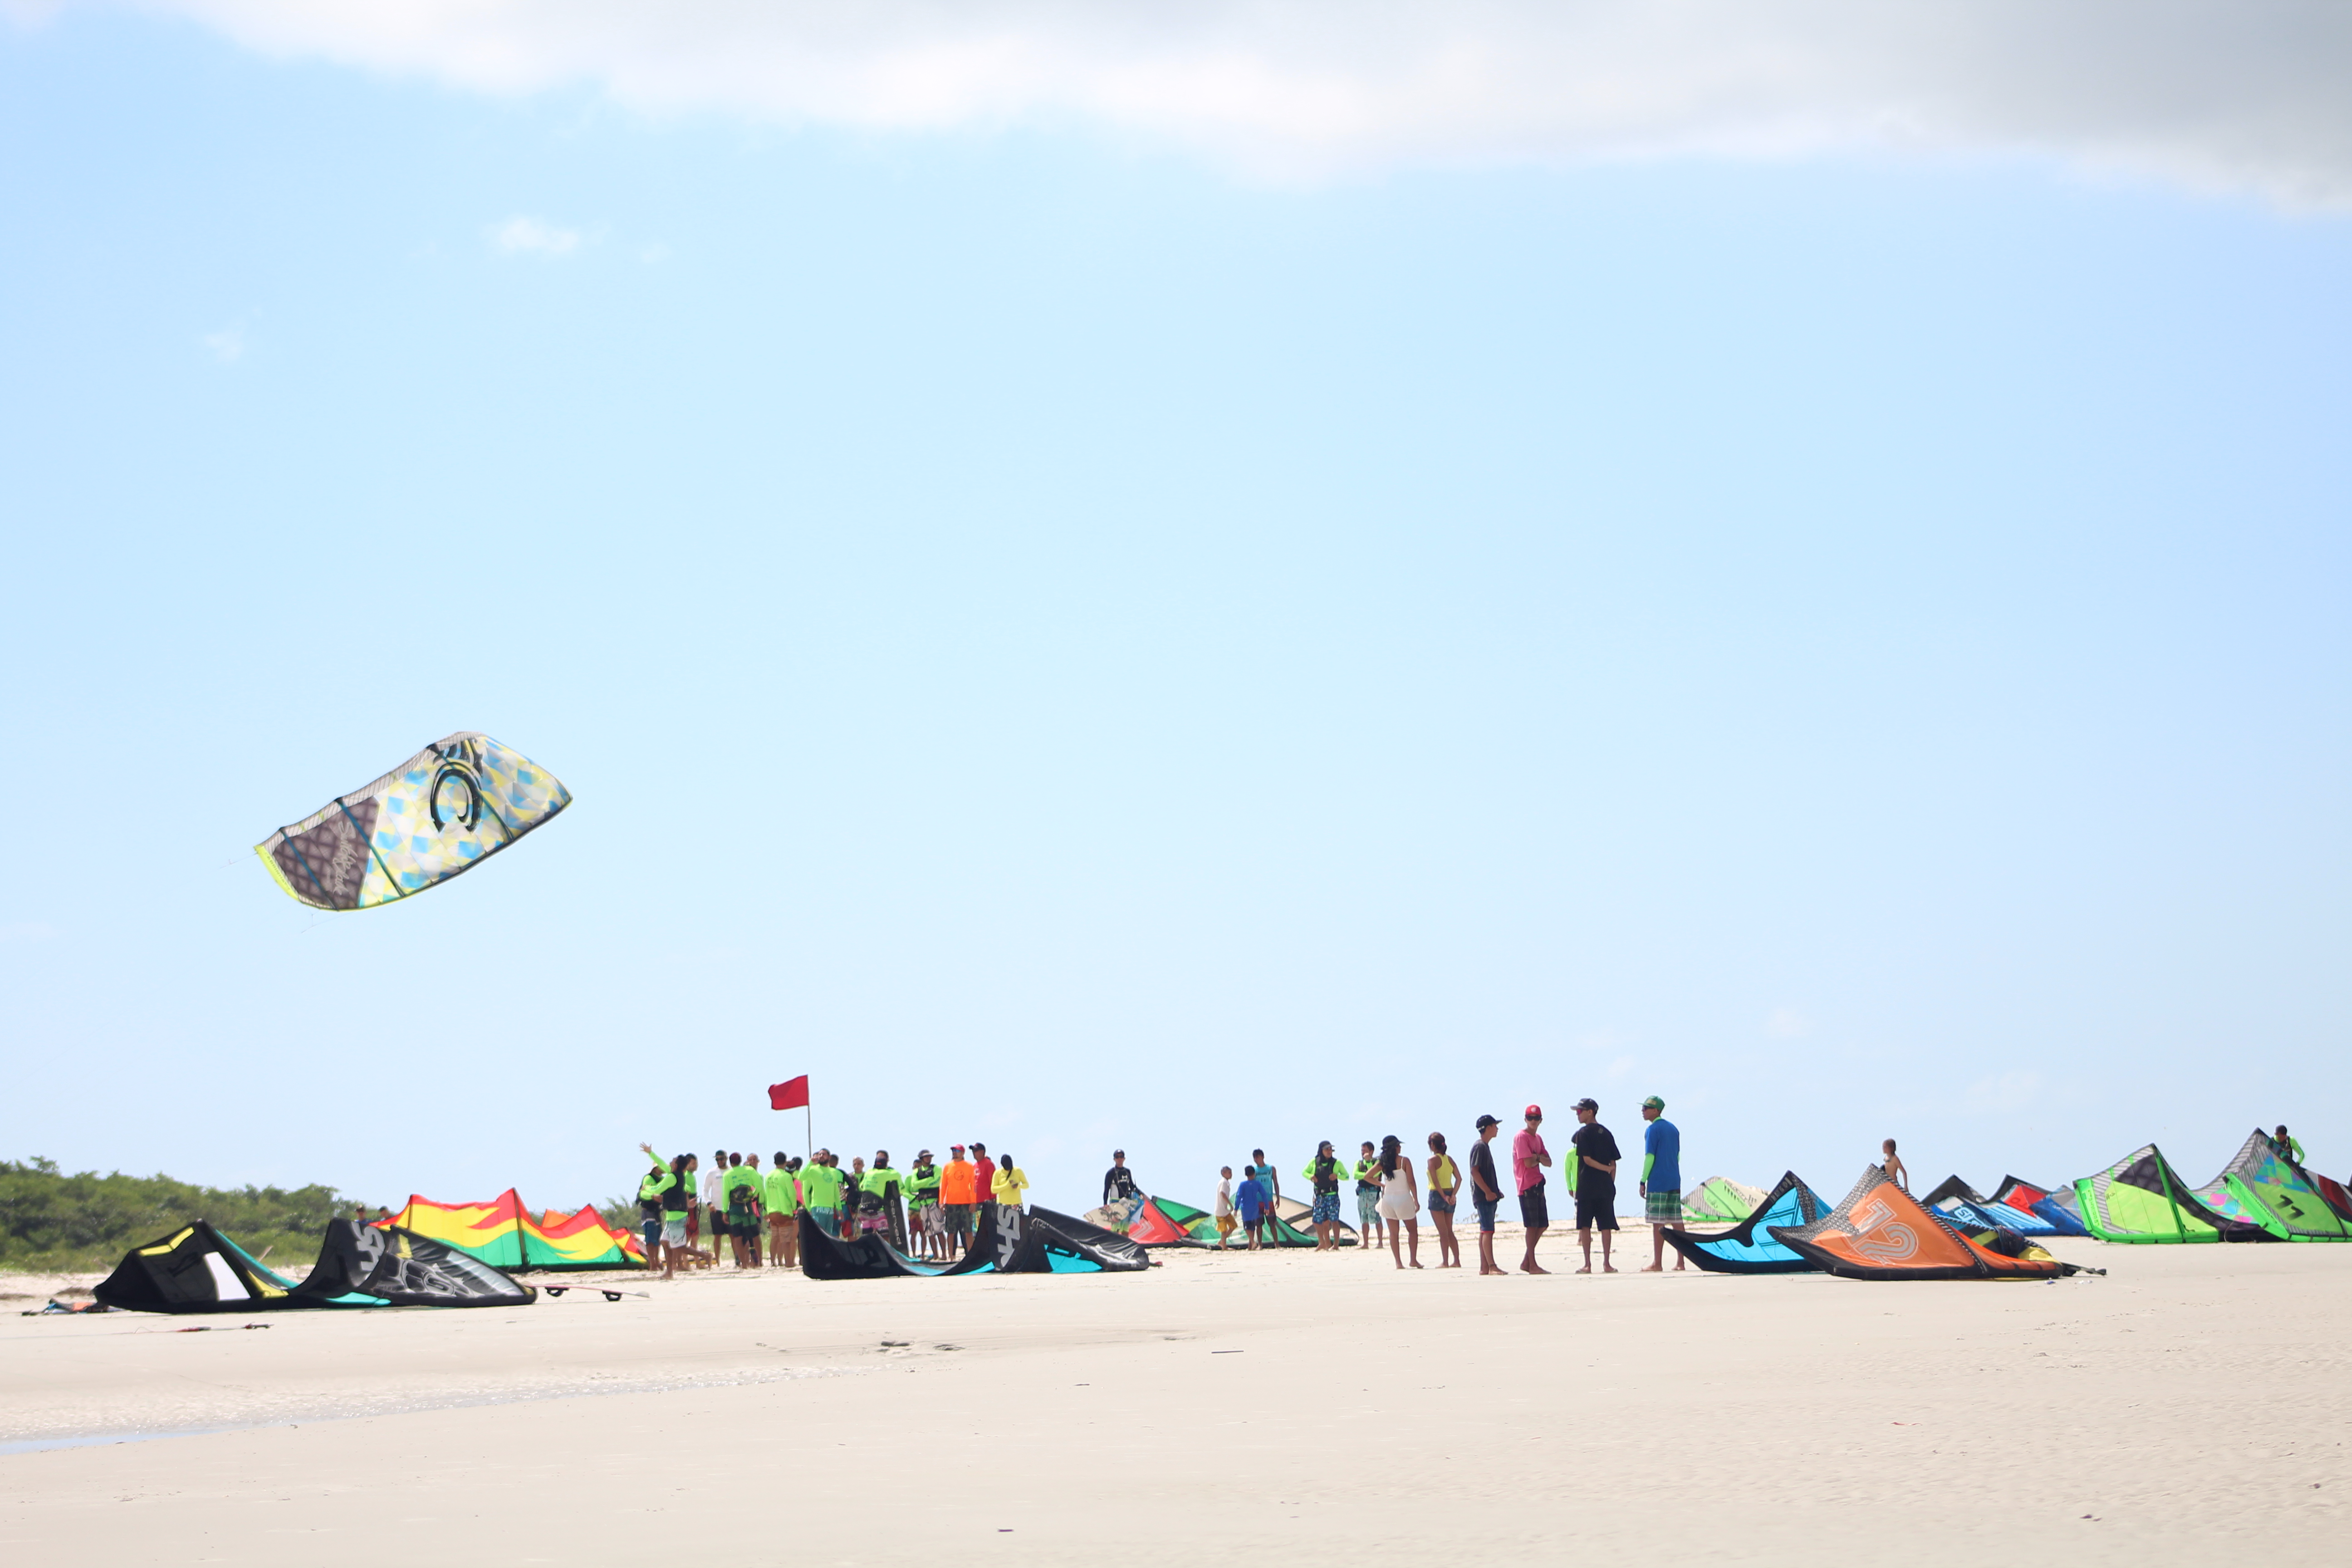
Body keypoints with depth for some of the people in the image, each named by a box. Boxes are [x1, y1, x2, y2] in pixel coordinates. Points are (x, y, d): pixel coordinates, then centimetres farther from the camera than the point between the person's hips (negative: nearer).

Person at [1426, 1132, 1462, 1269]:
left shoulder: (1433, 1160, -9)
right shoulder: (1449, 1159, 9)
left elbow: (1435, 1181, -18)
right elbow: (1459, 1178, 3)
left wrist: (1444, 1196, -14)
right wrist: (1452, 1195, -3)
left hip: (1437, 1195, -6)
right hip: (1449, 1195, 6)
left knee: (1443, 1232, -3)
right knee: (1449, 1231, 14)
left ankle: (1445, 1262, -3)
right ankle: (1457, 1261, 10)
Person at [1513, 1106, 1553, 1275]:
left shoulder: (1538, 1138, 18)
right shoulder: (1522, 1137, -9)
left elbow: (1548, 1163, 12)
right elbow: (1529, 1163, -18)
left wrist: (1538, 1158, -8)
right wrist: (1540, 1159, 2)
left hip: (1538, 1185, 9)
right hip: (1527, 1186, -9)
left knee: (1543, 1225, 9)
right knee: (1532, 1226, -7)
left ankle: (1526, 1262, 15)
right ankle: (1532, 1265, -4)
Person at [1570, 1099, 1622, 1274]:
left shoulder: (1583, 1133, -5)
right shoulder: (1607, 1133, 11)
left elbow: (1587, 1159, -13)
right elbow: (1613, 1162, 10)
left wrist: (1606, 1168, -2)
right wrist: (1611, 1184, 12)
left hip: (1587, 1187, -5)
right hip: (1605, 1187, 5)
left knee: (1585, 1226, -1)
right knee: (1606, 1225, 4)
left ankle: (1588, 1264, -5)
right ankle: (1606, 1264, 2)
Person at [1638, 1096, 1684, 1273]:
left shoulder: (1652, 1130, -8)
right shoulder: (1674, 1129, 15)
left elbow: (1650, 1157, -12)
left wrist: (1643, 1182, -9)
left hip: (1657, 1184, -7)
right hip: (1675, 1182, 7)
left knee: (1658, 1223, -6)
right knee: (1676, 1221, 6)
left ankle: (1657, 1263, -7)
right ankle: (1680, 1262, 5)